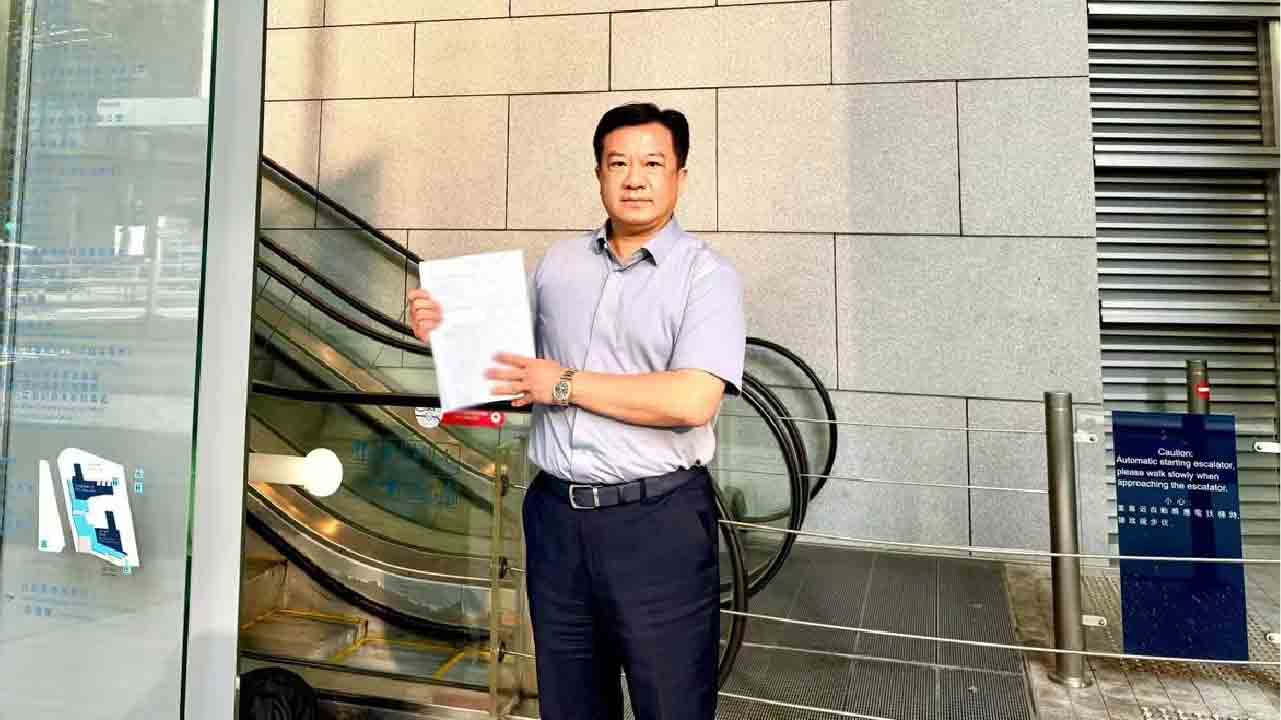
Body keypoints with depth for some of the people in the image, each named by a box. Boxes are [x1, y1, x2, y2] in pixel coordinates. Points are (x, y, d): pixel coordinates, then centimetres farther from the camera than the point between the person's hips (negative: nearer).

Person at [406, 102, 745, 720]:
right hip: (555, 512, 5)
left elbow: (692, 400, -20)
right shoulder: (558, 263, 10)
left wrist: (566, 384, -13)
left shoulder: (706, 275, -6)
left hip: (657, 520, -4)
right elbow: (519, 363, 21)